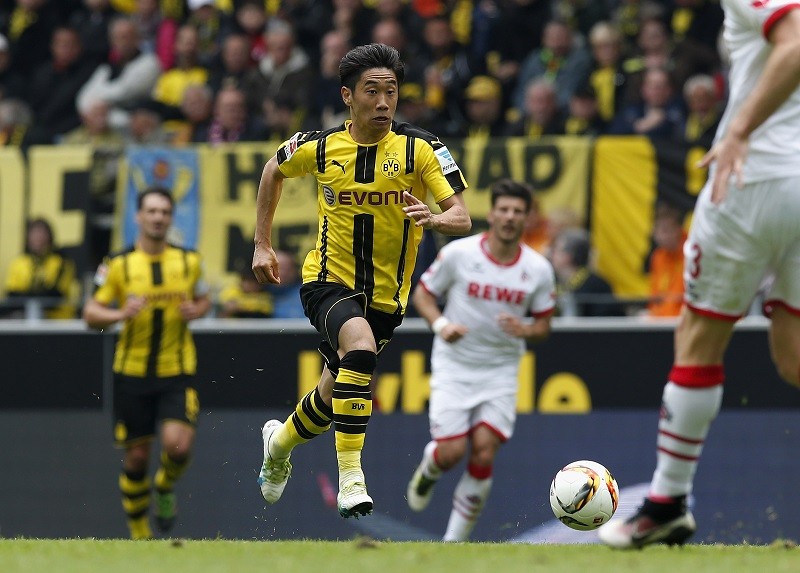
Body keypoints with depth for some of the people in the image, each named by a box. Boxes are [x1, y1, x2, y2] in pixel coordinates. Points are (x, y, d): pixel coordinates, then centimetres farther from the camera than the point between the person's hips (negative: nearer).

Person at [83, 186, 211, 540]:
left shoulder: (189, 261, 3)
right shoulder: (118, 265, -3)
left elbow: (204, 300, 18)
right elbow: (90, 314, -1)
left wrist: (195, 310, -6)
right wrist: (121, 314, -22)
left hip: (176, 374, 0)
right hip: (132, 374, 0)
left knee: (178, 445, -19)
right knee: (136, 457, 4)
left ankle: (165, 488, 16)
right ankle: (138, 531, 22)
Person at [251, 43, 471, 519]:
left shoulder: (421, 149, -11)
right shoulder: (320, 147, -6)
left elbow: (463, 219, -17)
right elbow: (274, 171, 16)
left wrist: (437, 219, -40)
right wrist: (263, 244, 14)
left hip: (386, 296, 2)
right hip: (330, 281, -2)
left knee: (337, 393, 16)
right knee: (361, 347, -34)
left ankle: (281, 442, 51)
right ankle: (351, 477, -33)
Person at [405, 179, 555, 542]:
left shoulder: (538, 269, -3)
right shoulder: (458, 253, -9)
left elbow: (544, 325, 6)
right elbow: (423, 294, 2)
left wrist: (524, 330, -17)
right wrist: (440, 324, -17)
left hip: (501, 371, 1)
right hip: (454, 365, -1)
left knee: (484, 453, -11)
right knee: (452, 451, -11)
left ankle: (455, 540, 3)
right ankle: (428, 471, 29)